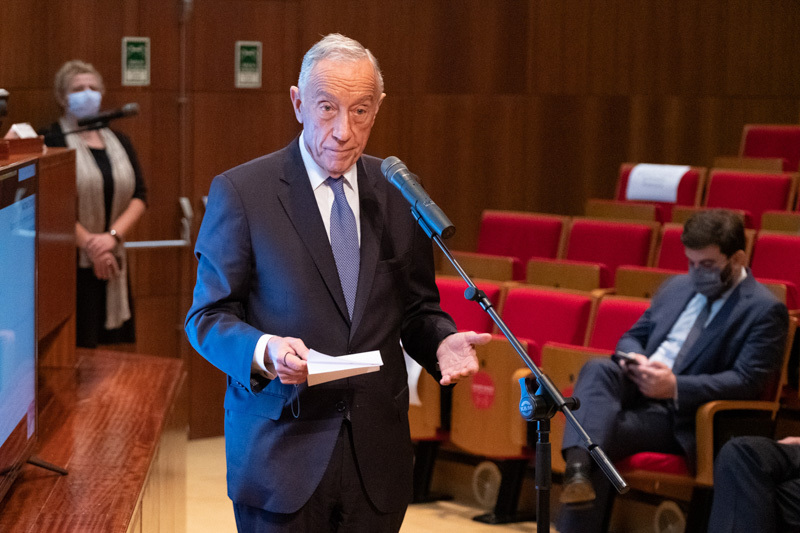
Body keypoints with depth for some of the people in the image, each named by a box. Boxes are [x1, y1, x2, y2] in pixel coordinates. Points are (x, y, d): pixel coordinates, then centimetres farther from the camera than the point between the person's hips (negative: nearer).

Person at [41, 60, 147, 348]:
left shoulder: (118, 141, 14)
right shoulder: (52, 141, -3)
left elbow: (140, 196, 7)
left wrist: (113, 236, -8)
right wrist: (89, 244, -14)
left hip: (111, 262, 5)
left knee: (111, 345, 1)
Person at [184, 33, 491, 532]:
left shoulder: (397, 193, 6)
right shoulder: (240, 192, -6)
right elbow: (208, 317, -5)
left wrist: (442, 341, -9)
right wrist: (263, 351, -25)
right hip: (281, 450, -3)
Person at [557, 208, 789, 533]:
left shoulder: (765, 311, -4)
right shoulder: (676, 288, 19)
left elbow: (748, 382, -13)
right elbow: (633, 337, 24)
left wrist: (675, 387, -22)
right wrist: (632, 359, -3)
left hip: (681, 415, -6)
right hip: (634, 389, 6)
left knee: (603, 434, -28)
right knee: (598, 368, -28)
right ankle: (577, 467, -48)